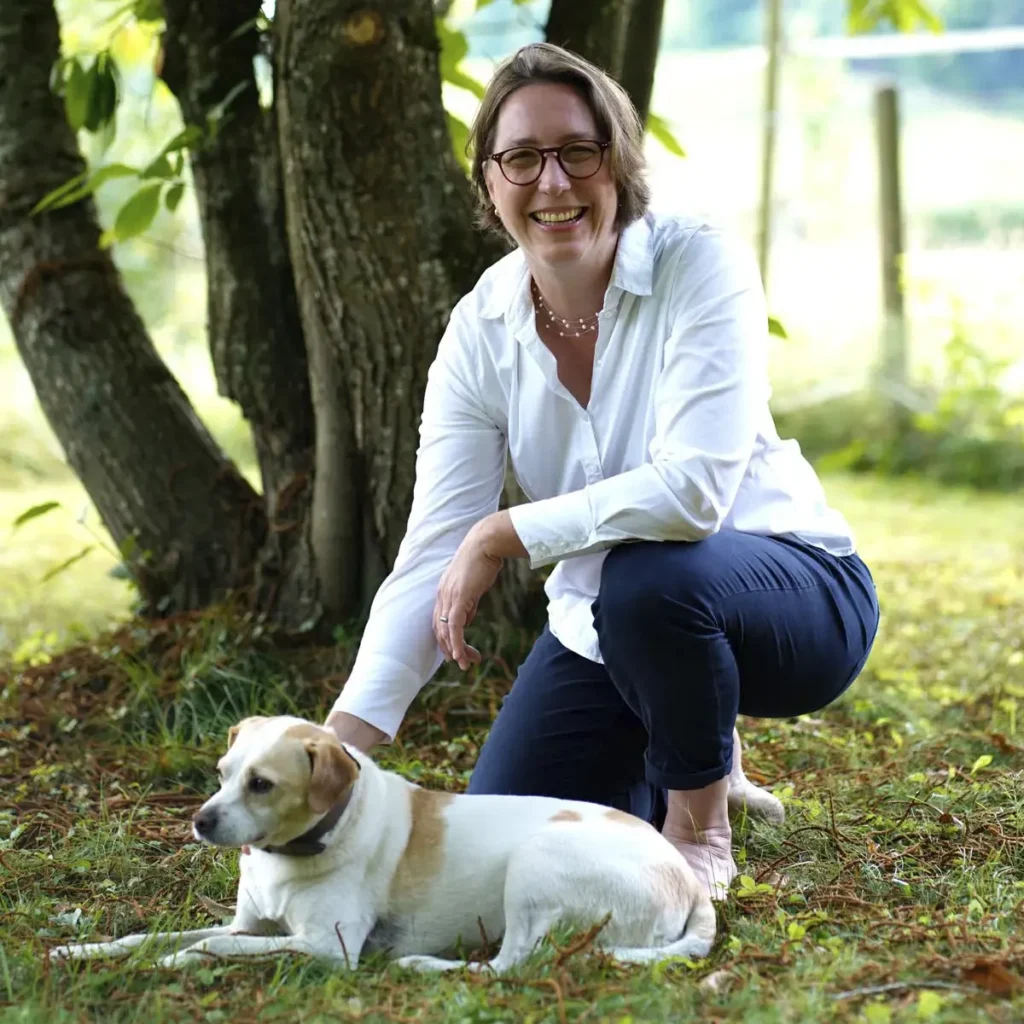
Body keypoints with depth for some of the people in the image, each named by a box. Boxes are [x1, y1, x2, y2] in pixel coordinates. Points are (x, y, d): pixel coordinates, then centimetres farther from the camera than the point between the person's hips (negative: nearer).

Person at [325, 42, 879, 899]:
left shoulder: (700, 265, -20)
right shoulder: (480, 331, -7)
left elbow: (694, 490, -32)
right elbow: (432, 555, -13)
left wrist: (504, 534, -24)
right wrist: (340, 743, -24)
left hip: (789, 594, -5)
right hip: (603, 633, 5)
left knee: (644, 577, -38)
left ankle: (701, 826, -9)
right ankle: (669, 762, 27)